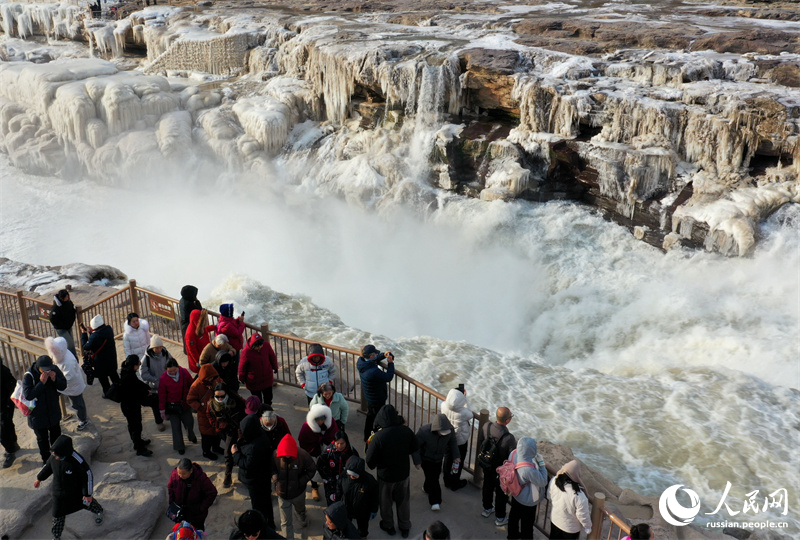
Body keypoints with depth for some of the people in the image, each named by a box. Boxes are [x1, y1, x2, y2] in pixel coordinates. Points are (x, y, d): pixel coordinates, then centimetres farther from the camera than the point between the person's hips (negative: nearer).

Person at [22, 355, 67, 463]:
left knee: (56, 435, 24)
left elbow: (63, 386, -7)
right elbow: (28, 395, -31)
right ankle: (46, 459, 35)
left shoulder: (54, 370, -14)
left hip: (54, 412, 4)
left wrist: (55, 379, -27)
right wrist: (41, 382, -37)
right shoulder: (28, 376, -25)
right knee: (42, 439, 14)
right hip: (38, 414, -4)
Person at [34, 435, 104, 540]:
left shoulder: (77, 460, -35)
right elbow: (47, 466, 6)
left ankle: (98, 512, 56)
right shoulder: (53, 456, -19)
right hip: (58, 492, 3)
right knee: (58, 515, 12)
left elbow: (88, 475, -24)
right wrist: (39, 479, 19)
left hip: (76, 492, -3)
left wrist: (88, 494, -18)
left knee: (87, 503, 23)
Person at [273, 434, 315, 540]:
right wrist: (274, 474, -22)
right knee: (285, 523, 5)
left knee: (300, 510, 33)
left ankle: (303, 520, 66)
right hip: (282, 493, -1)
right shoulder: (276, 455, -22)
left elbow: (311, 470, -12)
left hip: (298, 492, 1)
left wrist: (300, 482, -21)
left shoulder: (302, 455, -26)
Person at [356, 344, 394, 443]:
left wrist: (383, 355, -5)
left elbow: (373, 360, 9)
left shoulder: (361, 363, -12)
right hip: (377, 399, -9)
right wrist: (390, 363, -17)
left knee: (370, 416, 28)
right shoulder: (374, 371, -38)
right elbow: (388, 377, -26)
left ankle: (367, 437, 45)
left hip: (369, 397, 9)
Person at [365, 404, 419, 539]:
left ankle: (388, 526, 43)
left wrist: (369, 445, -5)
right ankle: (405, 527, 40)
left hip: (385, 475, -3)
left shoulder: (378, 437, -30)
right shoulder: (406, 431, -17)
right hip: (403, 473, 3)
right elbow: (415, 450, -1)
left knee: (385, 501, 23)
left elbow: (370, 460, -20)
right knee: (403, 500, 24)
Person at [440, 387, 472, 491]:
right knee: (458, 461, 20)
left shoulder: (444, 406, -26)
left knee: (448, 459, 26)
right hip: (460, 440, -4)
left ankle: (447, 481, 46)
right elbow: (471, 415, -12)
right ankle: (455, 483, 40)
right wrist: (464, 397, -11)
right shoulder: (463, 413, -36)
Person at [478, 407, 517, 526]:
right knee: (501, 493, 20)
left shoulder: (486, 426, -23)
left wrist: (481, 459, 13)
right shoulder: (509, 438, -38)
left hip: (486, 466, 5)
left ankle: (487, 509, 53)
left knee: (488, 486, 30)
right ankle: (500, 518, 42)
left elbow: (480, 444, -5)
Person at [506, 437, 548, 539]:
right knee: (527, 523, 21)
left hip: (515, 494, 8)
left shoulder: (514, 453, -23)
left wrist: (534, 456, -8)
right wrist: (542, 463, -22)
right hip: (527, 501, -8)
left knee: (514, 515, 32)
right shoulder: (528, 469, -44)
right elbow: (543, 482, -27)